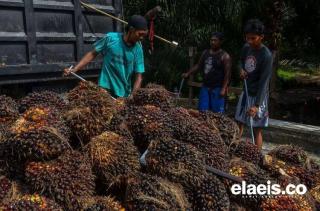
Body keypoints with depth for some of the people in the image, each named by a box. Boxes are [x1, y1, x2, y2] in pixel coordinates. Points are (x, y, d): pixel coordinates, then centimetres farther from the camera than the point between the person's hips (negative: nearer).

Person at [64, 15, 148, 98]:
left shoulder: (138, 49, -5)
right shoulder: (110, 38, -9)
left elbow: (139, 76, -5)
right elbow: (93, 54, 2)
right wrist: (74, 69, -3)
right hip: (105, 89, -2)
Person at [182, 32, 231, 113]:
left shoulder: (225, 56, -9)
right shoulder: (205, 53, 10)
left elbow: (227, 74, -13)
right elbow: (198, 65, 16)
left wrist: (224, 89, -20)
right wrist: (188, 73, 5)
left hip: (217, 88, -6)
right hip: (205, 87, 6)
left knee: (217, 112, -4)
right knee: (202, 111, 9)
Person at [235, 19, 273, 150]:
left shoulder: (266, 56, -22)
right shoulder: (246, 47, -1)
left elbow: (263, 82, -24)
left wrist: (257, 105, -30)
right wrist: (241, 69, -5)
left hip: (258, 96, -7)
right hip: (246, 92, 7)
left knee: (256, 129, -2)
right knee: (239, 123, 13)